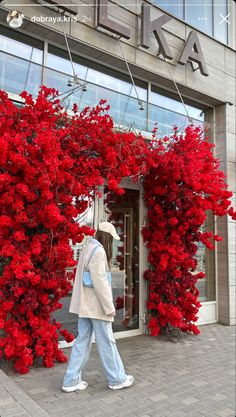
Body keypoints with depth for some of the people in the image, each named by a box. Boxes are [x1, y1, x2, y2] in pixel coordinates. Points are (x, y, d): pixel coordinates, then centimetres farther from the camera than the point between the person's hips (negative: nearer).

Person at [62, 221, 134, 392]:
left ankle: (71, 381, 20)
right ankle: (117, 379, 21)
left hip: (84, 304, 9)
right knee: (107, 342, 5)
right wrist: (109, 306, -16)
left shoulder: (87, 249, 11)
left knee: (82, 340, 14)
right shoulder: (98, 251, -17)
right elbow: (99, 281, -21)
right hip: (96, 305, -9)